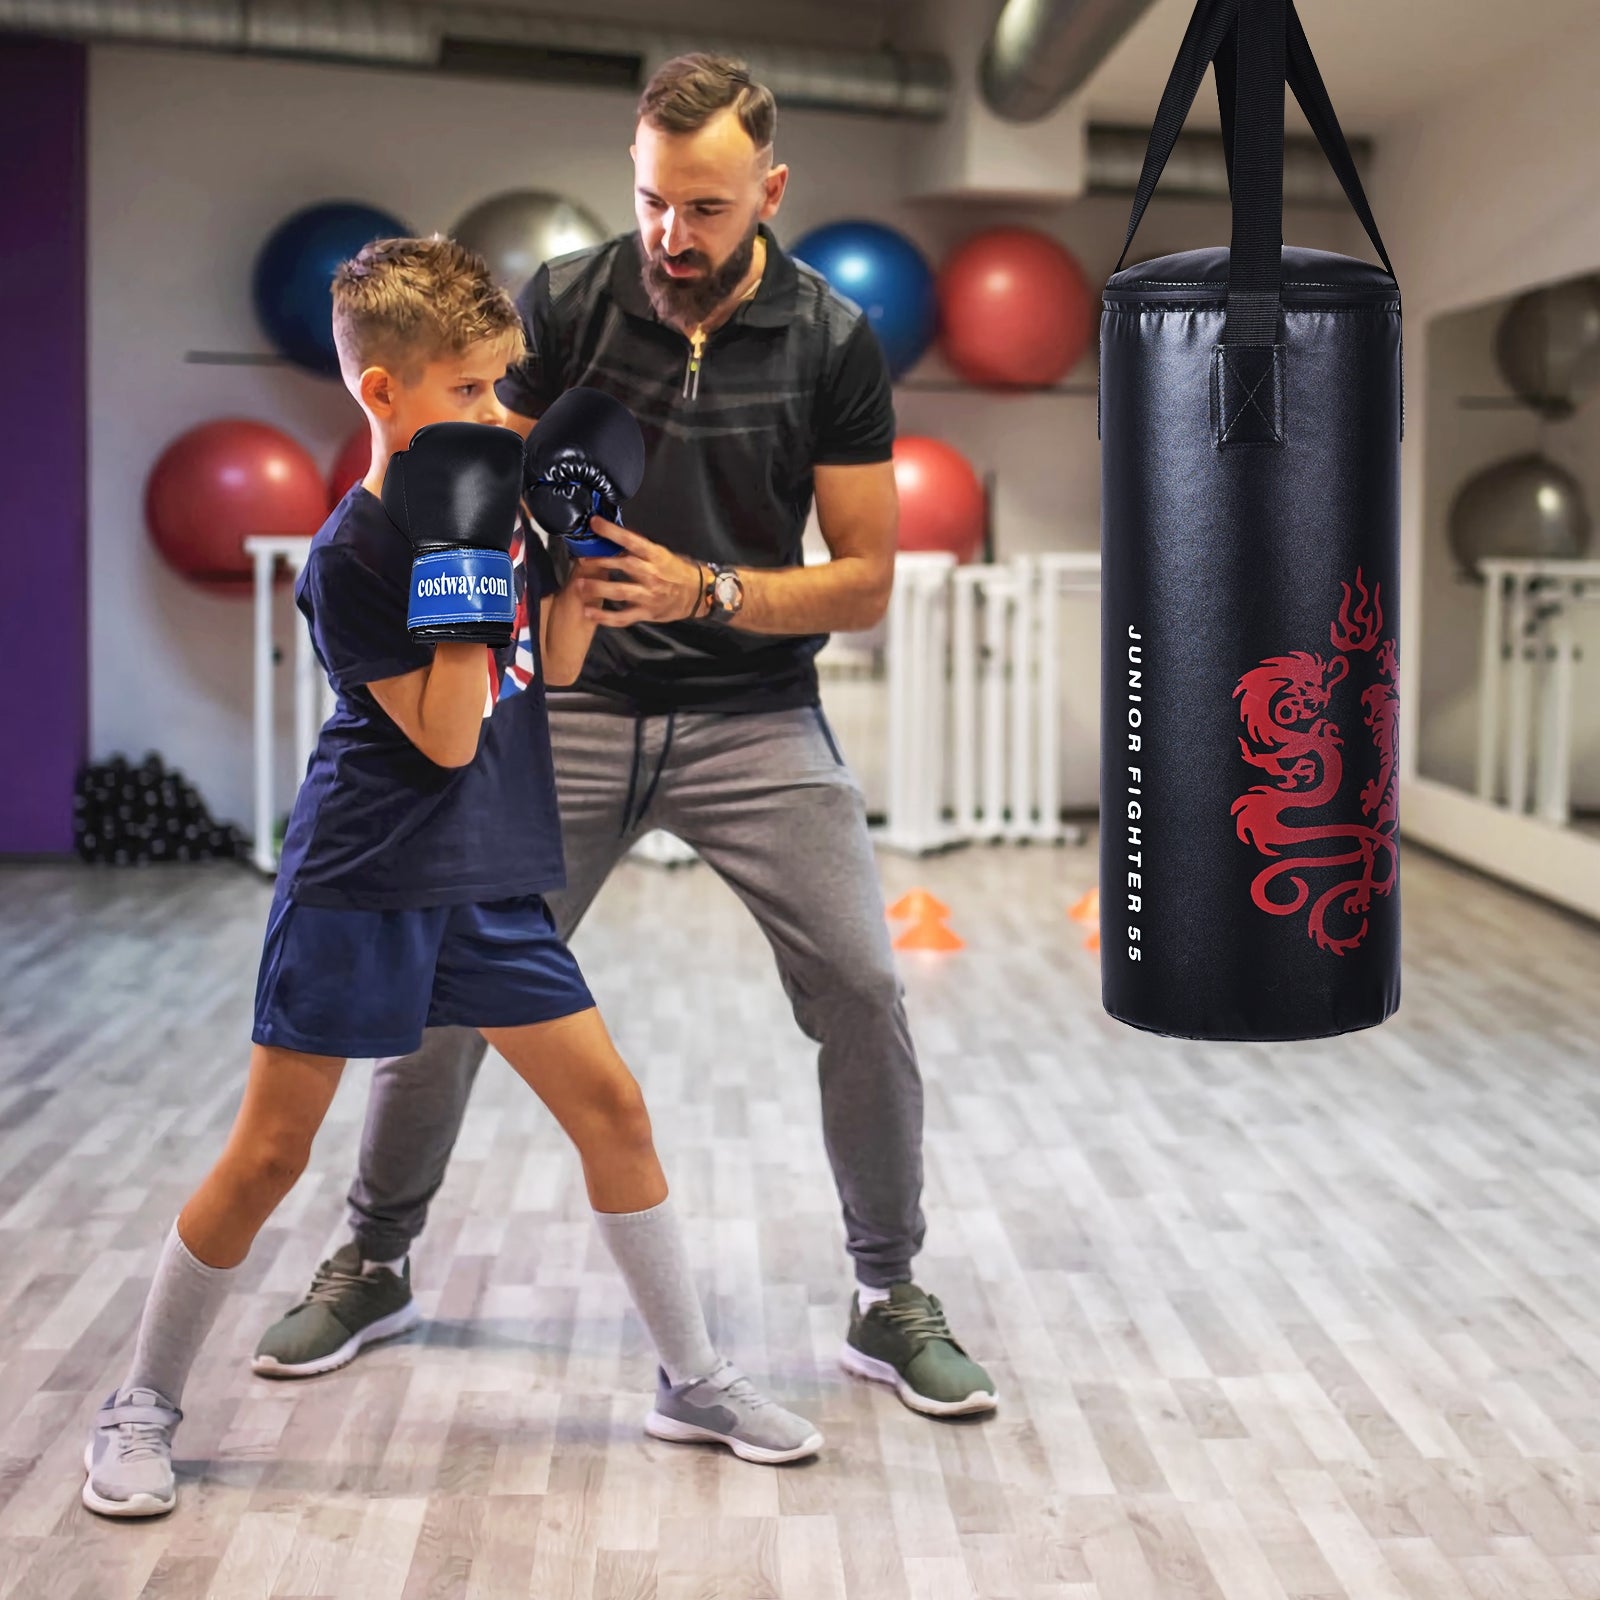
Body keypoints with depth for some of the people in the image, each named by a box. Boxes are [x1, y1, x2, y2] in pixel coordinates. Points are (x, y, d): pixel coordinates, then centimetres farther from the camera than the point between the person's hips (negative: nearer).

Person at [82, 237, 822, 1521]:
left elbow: (557, 664, 13)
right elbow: (446, 739, -18)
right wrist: (461, 562, -25)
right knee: (268, 1153, 0)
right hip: (362, 887, -6)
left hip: (491, 883, 6)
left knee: (612, 1105, 6)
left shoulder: (491, 485, 5)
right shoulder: (351, 555, -15)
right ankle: (143, 1407, 20)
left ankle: (694, 1381, 20)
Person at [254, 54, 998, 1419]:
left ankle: (891, 1300, 11)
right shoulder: (564, 302, -3)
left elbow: (864, 584, -4)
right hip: (574, 705, 1)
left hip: (756, 718, 0)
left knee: (862, 993, -10)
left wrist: (707, 590, -19)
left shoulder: (834, 341, -5)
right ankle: (375, 1264, 25)